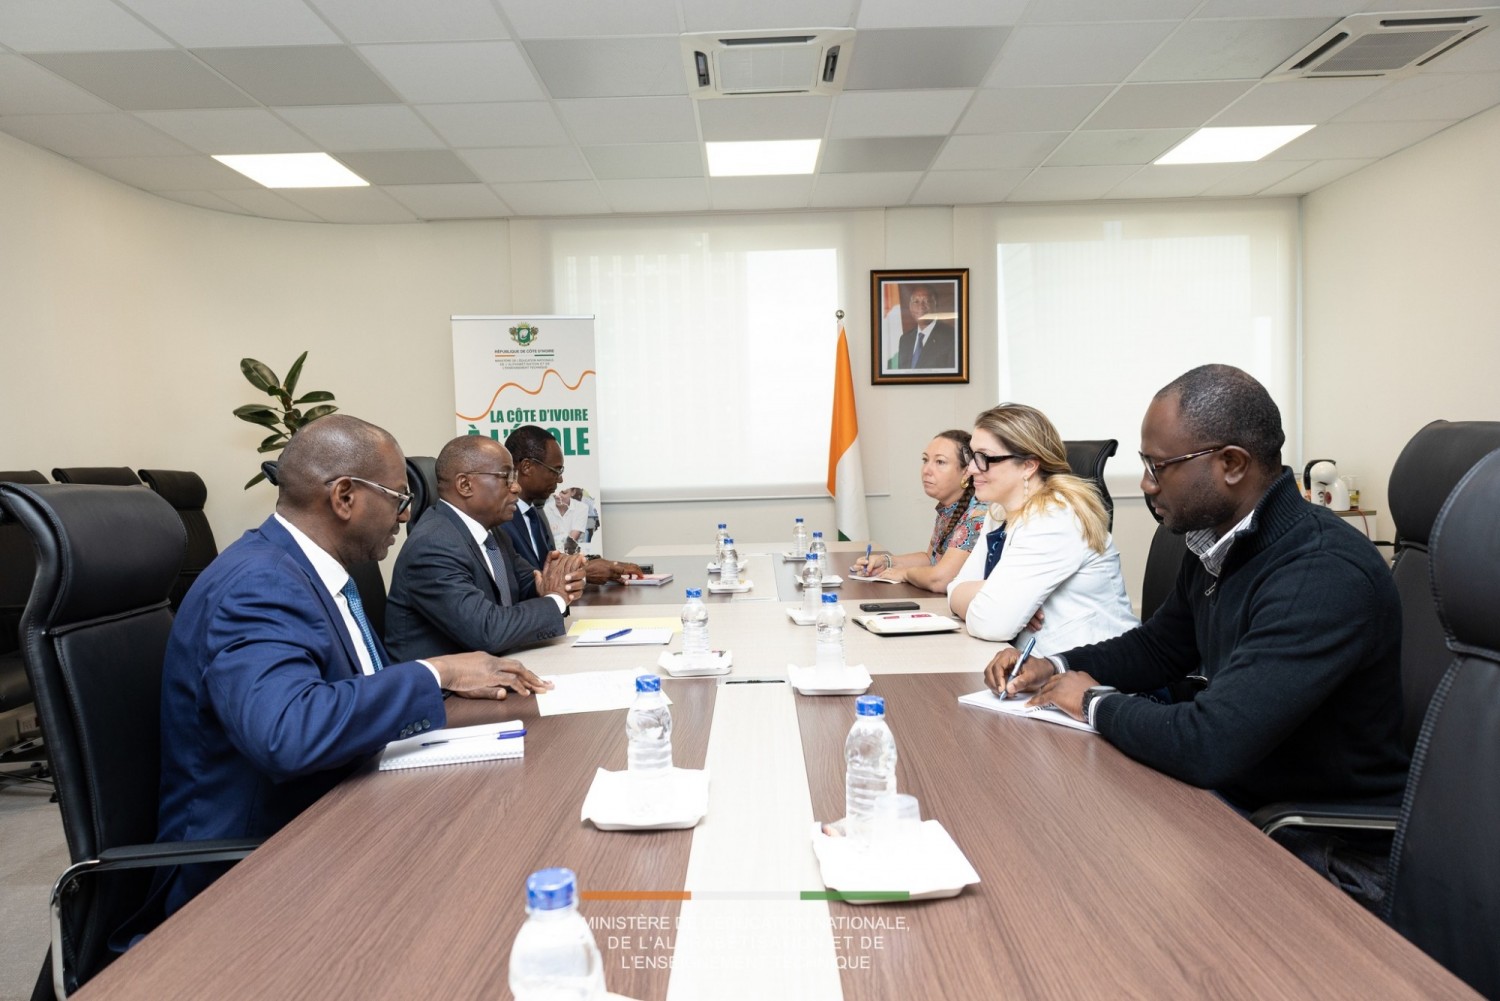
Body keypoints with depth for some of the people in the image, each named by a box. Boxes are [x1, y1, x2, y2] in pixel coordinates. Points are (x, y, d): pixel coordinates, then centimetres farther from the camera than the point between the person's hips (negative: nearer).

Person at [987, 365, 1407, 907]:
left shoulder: (1325, 573, -29)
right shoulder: (1216, 547, 1)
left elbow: (1207, 745, -35)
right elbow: (1157, 647, 19)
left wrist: (1095, 702, -16)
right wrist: (1055, 668, 2)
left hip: (1331, 857, -7)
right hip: (1238, 799, 8)